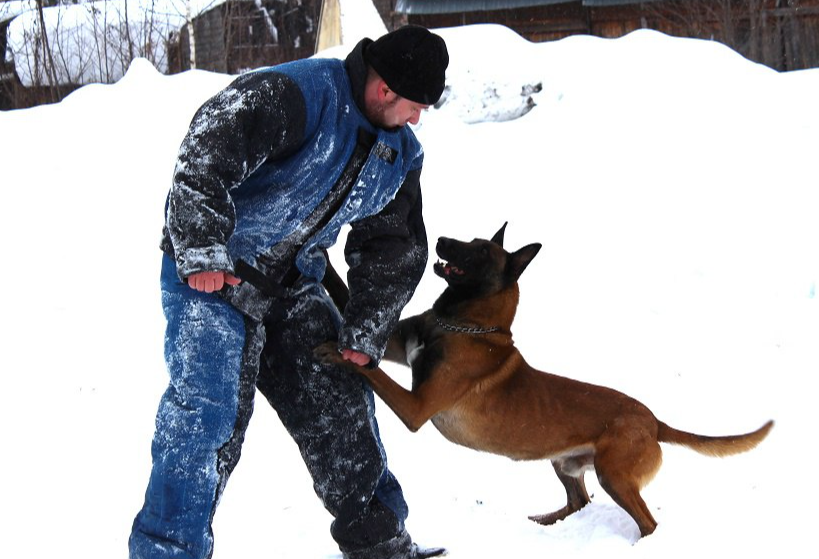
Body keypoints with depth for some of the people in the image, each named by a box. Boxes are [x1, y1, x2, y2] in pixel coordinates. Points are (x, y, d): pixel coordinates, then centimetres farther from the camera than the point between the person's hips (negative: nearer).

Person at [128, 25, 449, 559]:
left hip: (294, 283, 8)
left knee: (340, 399, 8)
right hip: (211, 273, -7)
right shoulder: (296, 96, -24)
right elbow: (204, 157, -32)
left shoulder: (400, 154, 3)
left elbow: (394, 249, 11)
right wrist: (202, 253, -35)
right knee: (205, 409, -16)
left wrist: (364, 333, 4)